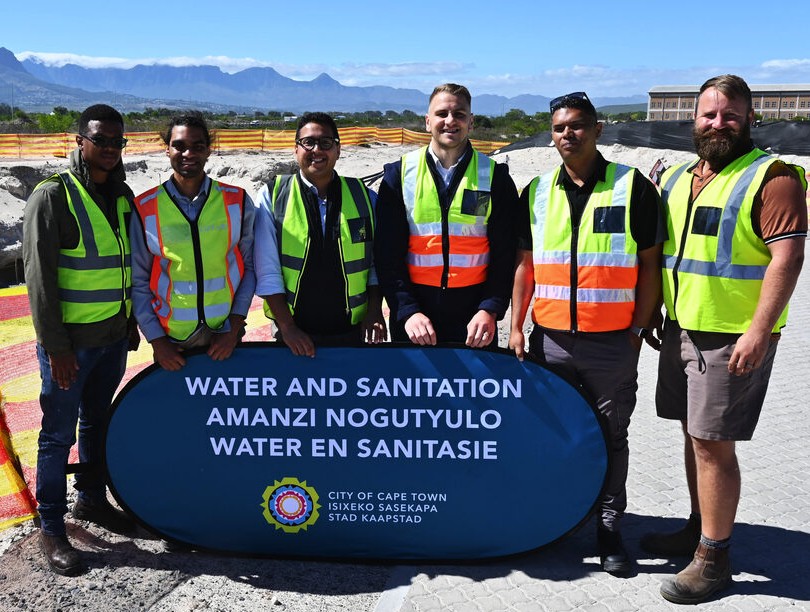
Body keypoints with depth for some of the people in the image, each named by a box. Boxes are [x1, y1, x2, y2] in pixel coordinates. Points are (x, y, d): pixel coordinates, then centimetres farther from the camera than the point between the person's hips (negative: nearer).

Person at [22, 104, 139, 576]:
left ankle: (92, 500, 36)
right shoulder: (53, 196, -12)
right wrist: (55, 346, -16)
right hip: (70, 341, -6)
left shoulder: (122, 196, 8)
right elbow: (40, 276, -14)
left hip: (114, 338, 6)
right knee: (60, 434, 4)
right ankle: (51, 528, 18)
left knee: (98, 423, 19)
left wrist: (131, 322, 16)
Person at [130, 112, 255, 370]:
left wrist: (233, 328, -5)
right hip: (170, 340, 0)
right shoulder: (144, 209, -3)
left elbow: (249, 267, 1)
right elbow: (138, 281, 1)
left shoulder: (237, 202, -2)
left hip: (225, 336, 1)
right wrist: (156, 340, -5)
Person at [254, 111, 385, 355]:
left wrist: (375, 310, -6)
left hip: (352, 332, 2)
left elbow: (378, 262, 6)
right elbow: (267, 270, -7)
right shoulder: (272, 196, -3)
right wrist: (287, 327, -12)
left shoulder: (363, 197, 3)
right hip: (294, 335, -1)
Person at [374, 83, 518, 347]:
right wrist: (407, 311, -12)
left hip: (476, 320, 0)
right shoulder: (400, 174, 3)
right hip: (412, 316, 0)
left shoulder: (495, 176, 4)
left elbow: (505, 253, 0)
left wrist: (490, 310, -12)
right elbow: (387, 253, -1)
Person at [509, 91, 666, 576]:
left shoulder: (634, 187, -2)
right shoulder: (537, 193, 8)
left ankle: (609, 525, 22)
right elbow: (525, 264, 11)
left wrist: (639, 329, -6)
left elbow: (650, 265, -1)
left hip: (613, 342, -3)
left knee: (610, 436, 8)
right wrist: (516, 327, 5)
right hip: (549, 339, 3)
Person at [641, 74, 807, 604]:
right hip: (682, 328, 7)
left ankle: (714, 557, 9)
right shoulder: (676, 179, 13)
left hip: (734, 338, -7)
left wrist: (758, 331, -23)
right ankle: (699, 528, 33)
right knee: (695, 434, 16)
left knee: (713, 442, -4)